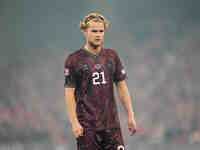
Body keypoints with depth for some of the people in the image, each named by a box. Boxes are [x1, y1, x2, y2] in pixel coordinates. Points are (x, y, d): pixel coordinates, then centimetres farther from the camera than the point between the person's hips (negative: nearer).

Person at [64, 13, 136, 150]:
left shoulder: (112, 56, 9)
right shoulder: (74, 60, -3)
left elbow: (121, 86, 13)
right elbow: (69, 93, -6)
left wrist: (130, 115, 7)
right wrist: (74, 123, -14)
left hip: (112, 123, 4)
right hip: (87, 126, -4)